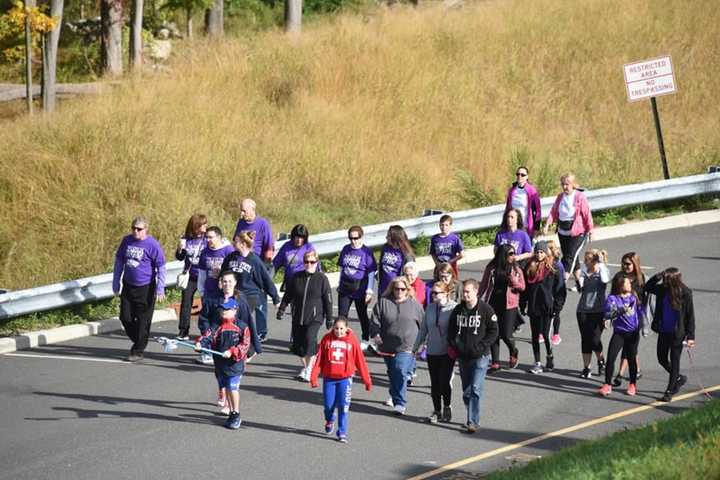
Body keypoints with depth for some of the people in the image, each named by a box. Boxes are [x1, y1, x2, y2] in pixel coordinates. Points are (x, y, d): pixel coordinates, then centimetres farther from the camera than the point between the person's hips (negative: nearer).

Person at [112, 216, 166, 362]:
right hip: (128, 286, 5)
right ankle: (137, 341, 29)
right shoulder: (127, 241, 3)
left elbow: (161, 267, -8)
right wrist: (116, 283, 14)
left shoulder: (152, 245, -11)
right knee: (125, 317, 6)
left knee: (143, 321, 0)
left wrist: (160, 289, -11)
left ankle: (138, 351, 9)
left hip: (145, 288, -5)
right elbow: (119, 261, 14)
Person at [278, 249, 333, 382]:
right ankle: (305, 367, 29)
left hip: (315, 317, -4)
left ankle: (309, 370, -13)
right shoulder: (297, 278, 5)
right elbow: (288, 295, 14)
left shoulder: (321, 279, -3)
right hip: (297, 317, 4)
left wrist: (329, 319, 1)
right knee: (298, 342, 7)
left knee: (310, 339, -22)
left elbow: (328, 300, 0)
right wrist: (281, 309, 6)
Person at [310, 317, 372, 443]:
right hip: (329, 377, 1)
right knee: (328, 405, 7)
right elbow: (319, 359, 1)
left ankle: (342, 433, 1)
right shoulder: (327, 339, -2)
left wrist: (367, 380, 2)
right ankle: (329, 421, 39)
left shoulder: (352, 340, -5)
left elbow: (360, 361, -1)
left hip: (345, 378, -1)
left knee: (343, 407, -7)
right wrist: (314, 377, -4)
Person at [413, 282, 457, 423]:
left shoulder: (453, 308, -10)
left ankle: (447, 407, 18)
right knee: (434, 383, 9)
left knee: (444, 381, -5)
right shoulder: (430, 308, 6)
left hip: (447, 352, -5)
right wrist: (415, 347, 17)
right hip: (432, 352, 5)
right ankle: (437, 410, 21)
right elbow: (423, 329, 14)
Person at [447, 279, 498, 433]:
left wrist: (481, 346, -14)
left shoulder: (486, 310, -7)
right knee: (466, 391, 11)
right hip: (463, 356, 5)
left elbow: (493, 332, -5)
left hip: (480, 356, -5)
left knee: (475, 389, -13)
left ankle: (473, 421, -15)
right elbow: (451, 330, 16)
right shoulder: (458, 310, 7)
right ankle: (472, 418, 25)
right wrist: (454, 345, 0)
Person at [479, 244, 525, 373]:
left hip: (509, 305, -2)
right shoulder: (491, 269, 2)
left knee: (506, 335, -8)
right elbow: (483, 285, 8)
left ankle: (513, 352, 25)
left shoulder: (516, 269, 1)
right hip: (493, 304, 2)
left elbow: (522, 287, 2)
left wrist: (514, 281, -17)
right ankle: (495, 363, 14)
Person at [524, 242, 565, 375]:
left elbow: (560, 288, -4)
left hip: (547, 307, -4)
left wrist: (557, 306, -9)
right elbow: (525, 287, 13)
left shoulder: (553, 269, -4)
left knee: (545, 334, -6)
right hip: (533, 307, 4)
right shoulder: (530, 267, 8)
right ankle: (537, 364, 13)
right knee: (535, 335, 6)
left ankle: (550, 357, 20)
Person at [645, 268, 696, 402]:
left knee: (674, 361, 5)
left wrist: (690, 336, -14)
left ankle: (669, 391, 16)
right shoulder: (662, 290, -4)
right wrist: (658, 276, -10)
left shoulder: (685, 294, -16)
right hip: (664, 331, 6)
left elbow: (690, 315, -12)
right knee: (662, 359, 15)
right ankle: (679, 378, 39)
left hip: (677, 334, -6)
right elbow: (647, 288, 8)